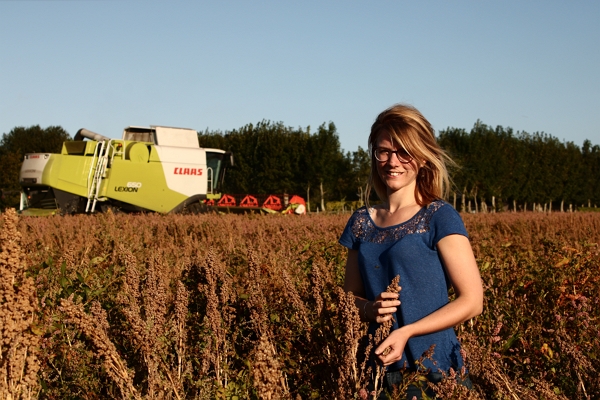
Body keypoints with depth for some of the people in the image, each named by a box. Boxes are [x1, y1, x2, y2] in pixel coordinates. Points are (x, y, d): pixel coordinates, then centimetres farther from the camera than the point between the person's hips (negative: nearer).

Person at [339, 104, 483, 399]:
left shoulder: (440, 218, -7)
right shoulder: (361, 222, 6)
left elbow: (472, 301, -9)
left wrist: (406, 331, -18)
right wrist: (369, 309, -9)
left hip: (435, 372, -4)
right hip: (380, 370, 4)